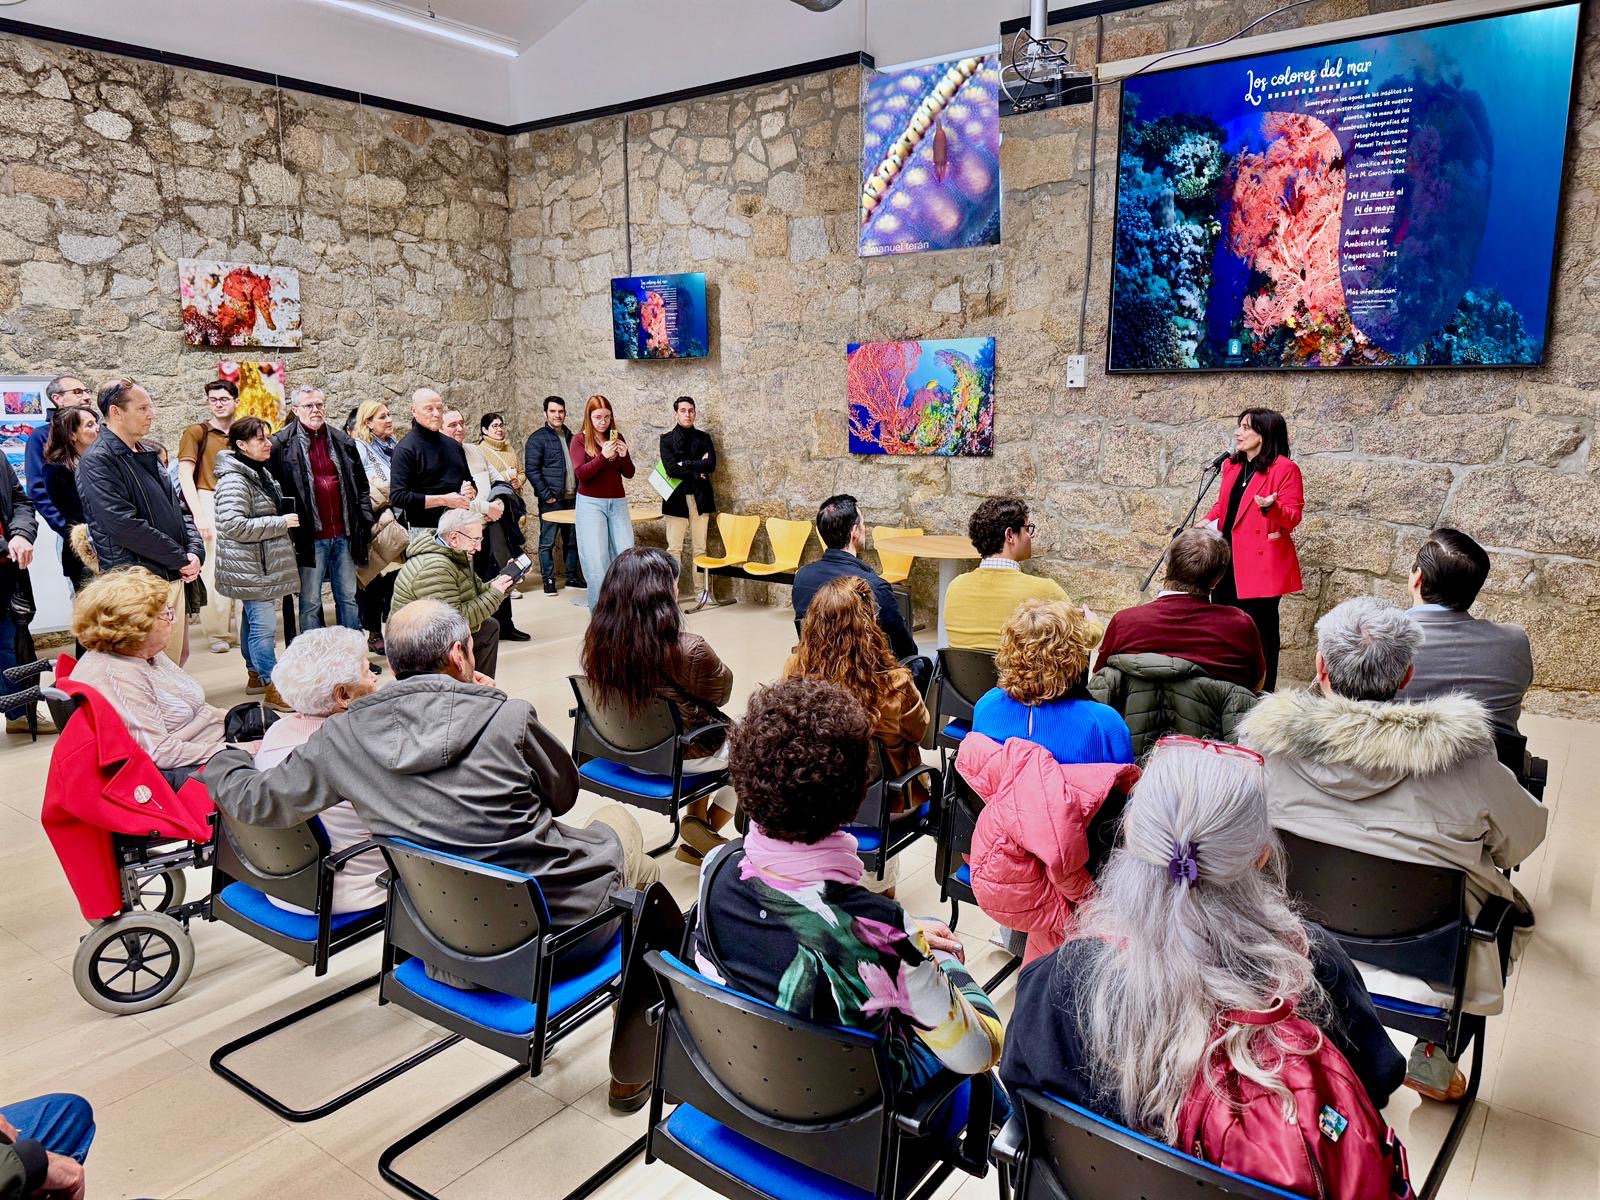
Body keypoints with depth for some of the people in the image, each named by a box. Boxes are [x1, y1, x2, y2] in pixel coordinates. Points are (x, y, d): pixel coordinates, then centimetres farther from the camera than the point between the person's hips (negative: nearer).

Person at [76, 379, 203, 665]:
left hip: (175, 577, 8)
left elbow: (178, 507, 18)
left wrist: (195, 551, 0)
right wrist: (181, 558, -13)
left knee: (178, 658, 13)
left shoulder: (148, 454, 16)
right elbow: (126, 526, -19)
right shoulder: (98, 461, -10)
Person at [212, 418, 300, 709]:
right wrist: (280, 523, -21)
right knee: (264, 625, -10)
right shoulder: (234, 480, -19)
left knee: (253, 620, 19)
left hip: (263, 564, 10)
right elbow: (234, 525, -27)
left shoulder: (262, 473, 14)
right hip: (250, 567, -10)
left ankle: (255, 674, 29)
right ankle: (273, 689, -7)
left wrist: (283, 521, 15)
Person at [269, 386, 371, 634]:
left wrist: (365, 522, 9)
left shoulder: (342, 442, 12)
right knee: (310, 602, 4)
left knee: (348, 597, 12)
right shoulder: (282, 444, -2)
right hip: (310, 537, -4)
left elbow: (361, 485, 16)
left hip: (344, 534, 4)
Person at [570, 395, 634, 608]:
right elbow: (580, 474, -11)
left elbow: (629, 474, 8)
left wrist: (624, 455, -11)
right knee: (597, 560, -7)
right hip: (591, 503, -3)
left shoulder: (617, 437, 9)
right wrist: (603, 456, -23)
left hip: (618, 502, 3)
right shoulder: (580, 440, 0)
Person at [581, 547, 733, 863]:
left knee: (711, 721, 30)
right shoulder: (690, 651, -31)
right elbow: (721, 693, -11)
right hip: (683, 756, -5)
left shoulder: (595, 641, -15)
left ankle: (696, 818, 28)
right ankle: (706, 830, 20)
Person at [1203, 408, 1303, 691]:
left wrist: (1272, 507, -31)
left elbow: (1293, 516, -11)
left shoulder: (1284, 468, -9)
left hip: (1260, 561, -8)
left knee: (1259, 629, -1)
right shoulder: (1232, 465, 13)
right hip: (1227, 559, 8)